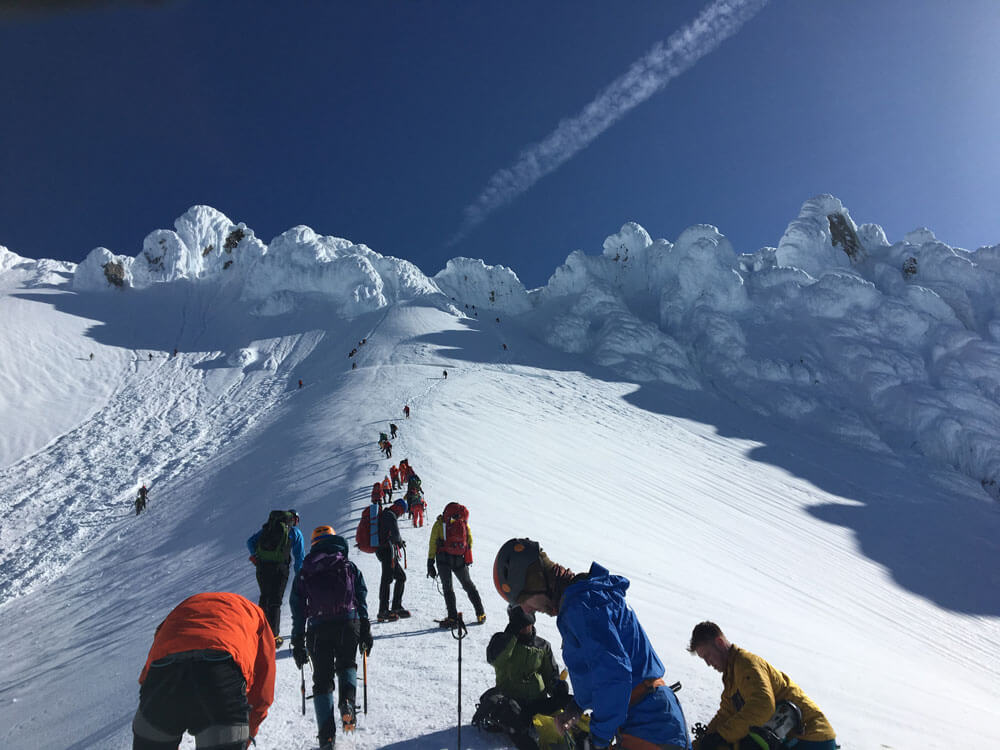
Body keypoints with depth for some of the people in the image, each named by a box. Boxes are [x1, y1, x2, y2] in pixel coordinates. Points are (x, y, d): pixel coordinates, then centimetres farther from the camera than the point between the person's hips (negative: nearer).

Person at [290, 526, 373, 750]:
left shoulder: (303, 573, 15)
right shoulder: (349, 567, 14)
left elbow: (298, 611, 11)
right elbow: (362, 600, 7)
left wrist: (298, 643, 14)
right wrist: (365, 631, 9)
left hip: (318, 628, 0)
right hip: (349, 623, 0)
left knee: (322, 679, 10)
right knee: (347, 665, 22)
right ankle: (348, 701, -8)